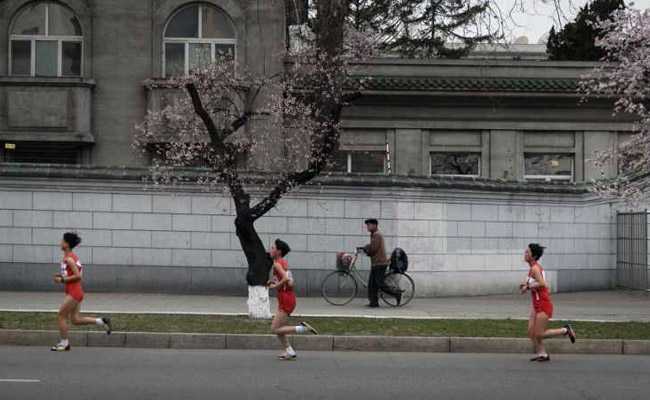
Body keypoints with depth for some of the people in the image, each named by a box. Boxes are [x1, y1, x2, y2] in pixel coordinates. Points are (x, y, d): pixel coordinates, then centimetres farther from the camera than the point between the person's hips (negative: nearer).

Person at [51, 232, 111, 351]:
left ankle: (64, 343, 7)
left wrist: (62, 280, -16)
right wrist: (62, 276, 12)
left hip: (74, 292, -9)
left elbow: (77, 276, -21)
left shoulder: (68, 258, -15)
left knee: (62, 315, 0)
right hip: (76, 292, 9)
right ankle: (101, 321, 9)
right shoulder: (72, 256, 14)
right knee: (75, 320, 10)